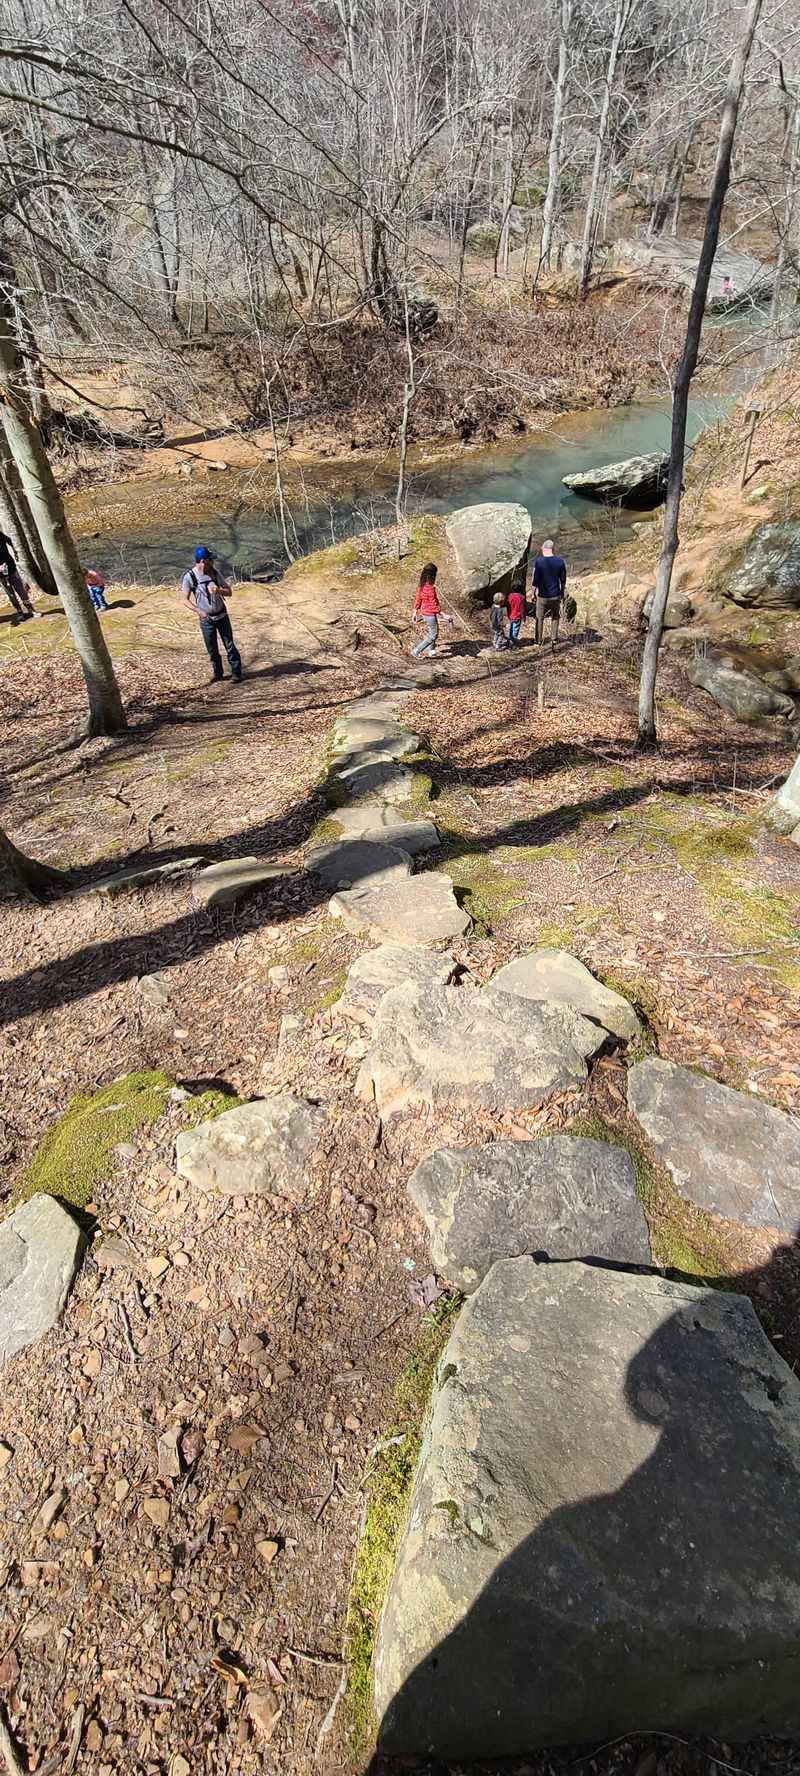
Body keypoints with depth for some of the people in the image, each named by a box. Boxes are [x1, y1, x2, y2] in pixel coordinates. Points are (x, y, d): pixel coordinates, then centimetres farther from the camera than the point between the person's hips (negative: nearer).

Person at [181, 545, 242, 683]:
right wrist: (199, 611, -26)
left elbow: (229, 592, 1)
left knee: (229, 645, 3)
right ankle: (217, 672, 26)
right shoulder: (189, 577, -13)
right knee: (212, 649, 8)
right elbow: (186, 600, -10)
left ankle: (236, 672, 13)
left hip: (222, 616, 2)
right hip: (206, 619, -2)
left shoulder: (214, 573, -4)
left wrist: (218, 590, -21)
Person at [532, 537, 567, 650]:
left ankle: (538, 641, 21)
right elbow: (563, 580, 3)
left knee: (540, 618, 15)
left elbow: (535, 579, -10)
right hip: (556, 595, 2)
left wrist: (534, 593, 4)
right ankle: (554, 639, 21)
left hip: (542, 596, -2)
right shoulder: (560, 561, -5)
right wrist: (562, 592, 18)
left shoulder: (538, 561, -13)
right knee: (555, 617, 22)